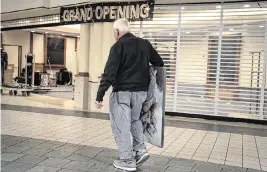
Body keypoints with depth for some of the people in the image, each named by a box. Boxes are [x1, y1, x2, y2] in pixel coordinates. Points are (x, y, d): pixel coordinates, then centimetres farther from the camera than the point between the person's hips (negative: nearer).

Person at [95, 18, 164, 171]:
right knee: (135, 119, 25)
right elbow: (160, 63, 16)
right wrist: (149, 81, 26)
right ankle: (140, 149, 15)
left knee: (121, 126, 3)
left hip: (122, 91, -6)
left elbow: (109, 73, -15)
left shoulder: (118, 46, -8)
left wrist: (100, 95, -13)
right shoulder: (145, 44, 10)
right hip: (141, 91, 7)